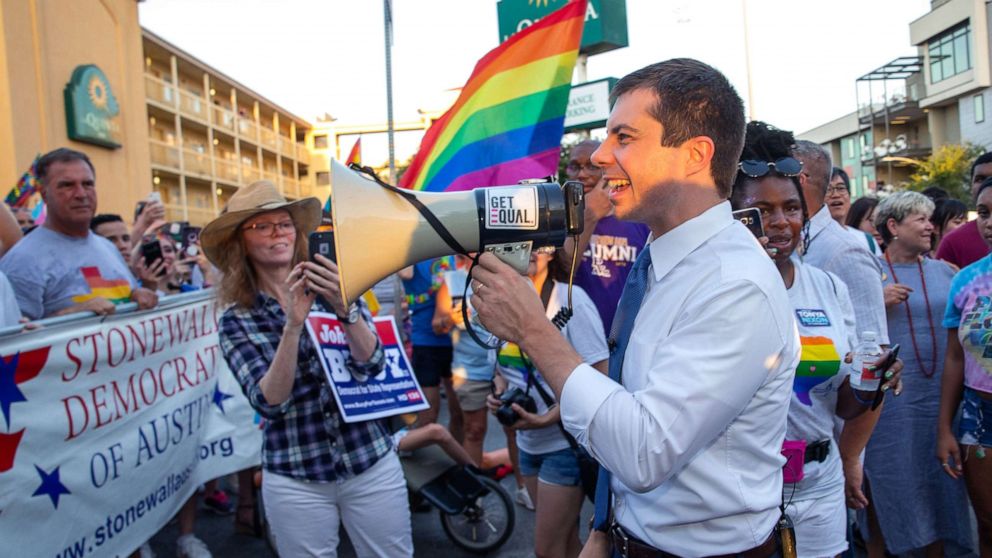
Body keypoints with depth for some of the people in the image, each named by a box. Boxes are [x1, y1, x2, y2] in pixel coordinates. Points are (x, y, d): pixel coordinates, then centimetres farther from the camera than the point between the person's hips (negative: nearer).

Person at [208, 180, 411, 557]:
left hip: (373, 462, 1)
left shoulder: (332, 287, -1)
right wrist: (293, 323, -29)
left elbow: (371, 363, -13)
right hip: (294, 479, -1)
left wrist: (343, 306, -30)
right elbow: (269, 402, -17)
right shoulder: (236, 320, -4)